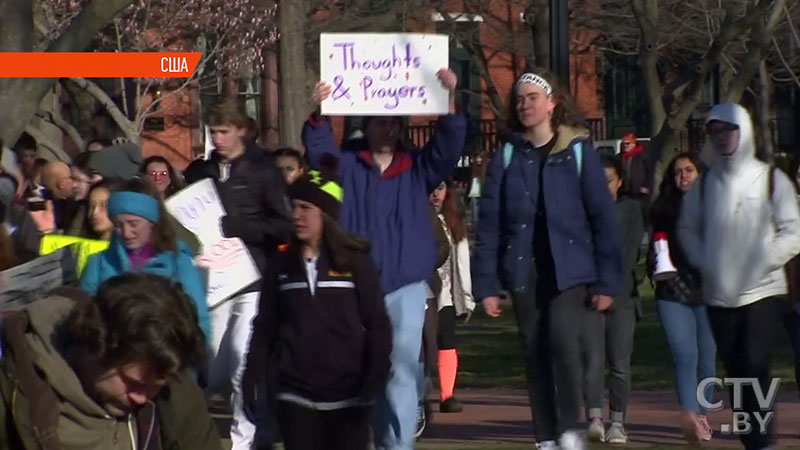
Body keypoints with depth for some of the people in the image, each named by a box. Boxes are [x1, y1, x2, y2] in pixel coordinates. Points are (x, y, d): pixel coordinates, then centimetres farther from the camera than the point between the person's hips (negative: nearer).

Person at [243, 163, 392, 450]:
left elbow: (377, 324, -3)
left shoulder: (354, 261, -1)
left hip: (347, 395, -2)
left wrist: (374, 382, -11)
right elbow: (264, 328, 9)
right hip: (296, 395, 2)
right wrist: (253, 380, 2)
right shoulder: (281, 264, 7)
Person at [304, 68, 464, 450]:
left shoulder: (417, 168, 9)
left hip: (406, 286, 0)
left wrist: (449, 98, -22)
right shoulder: (346, 164, 6)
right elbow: (319, 151, -12)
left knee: (403, 367, -7)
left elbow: (448, 145, -6)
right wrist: (318, 115, -32)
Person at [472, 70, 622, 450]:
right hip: (524, 271, 3)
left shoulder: (578, 152, 0)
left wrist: (607, 281, -6)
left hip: (569, 268, -3)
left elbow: (603, 218, -1)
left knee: (563, 339, -21)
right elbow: (489, 223, 3)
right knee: (535, 353, 4)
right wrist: (486, 284, -4)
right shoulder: (506, 157, 5)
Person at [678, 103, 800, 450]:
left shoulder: (771, 180, 0)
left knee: (754, 366, -15)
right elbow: (687, 229, 14)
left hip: (763, 290, -4)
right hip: (719, 294, 4)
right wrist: (705, 263, -2)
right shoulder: (704, 185, 9)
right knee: (735, 370, 6)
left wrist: (762, 261, -14)